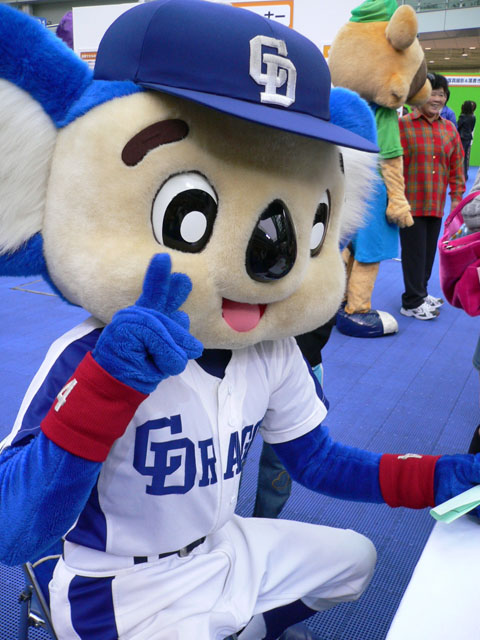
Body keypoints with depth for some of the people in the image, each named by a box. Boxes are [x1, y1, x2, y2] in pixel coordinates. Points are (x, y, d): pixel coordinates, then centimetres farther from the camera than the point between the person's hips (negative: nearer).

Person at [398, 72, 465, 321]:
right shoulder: (402, 125, -7)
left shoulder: (450, 129, 10)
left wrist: (456, 197, 9)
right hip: (411, 204, -5)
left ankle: (421, 293, 31)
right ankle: (412, 303, 10)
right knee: (415, 252, 0)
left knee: (429, 251, 14)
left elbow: (457, 166, 13)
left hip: (437, 205, 5)